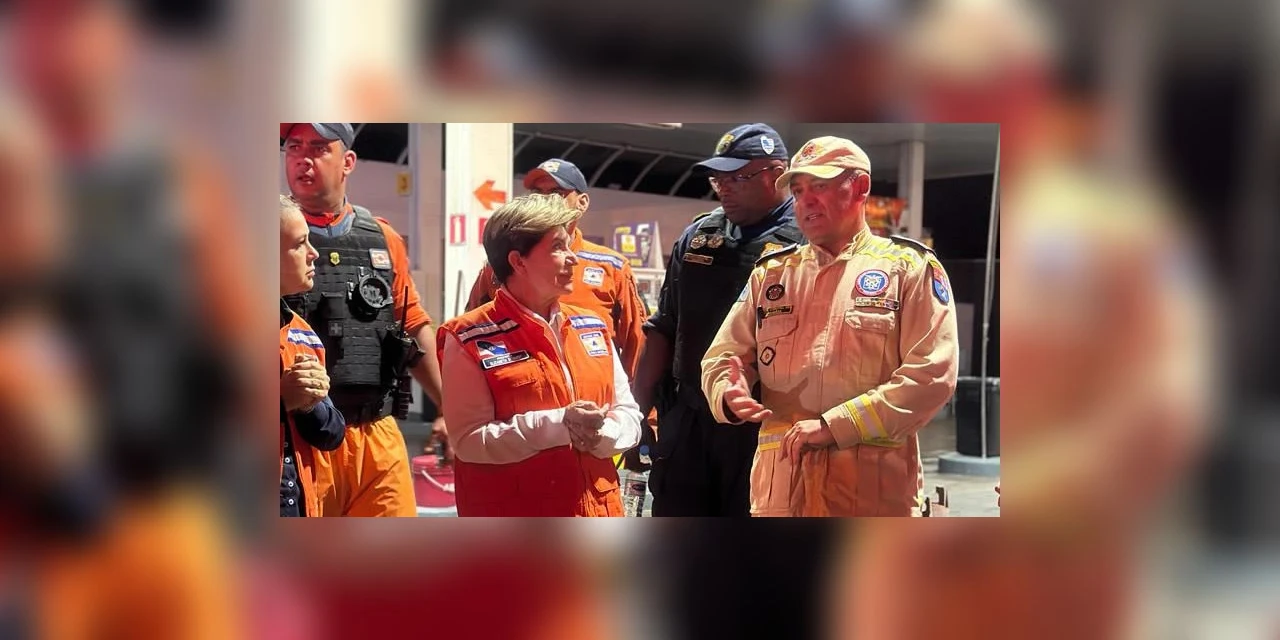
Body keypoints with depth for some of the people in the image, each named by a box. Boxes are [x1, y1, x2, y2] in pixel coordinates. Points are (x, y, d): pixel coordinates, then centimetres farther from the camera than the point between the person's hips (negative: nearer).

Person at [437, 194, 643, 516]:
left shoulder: (592, 327, 13)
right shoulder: (469, 339, -6)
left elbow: (628, 414, 13)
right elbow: (468, 440, -14)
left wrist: (602, 434, -11)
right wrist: (556, 425, -22)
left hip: (595, 516, 6)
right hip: (511, 534, -6)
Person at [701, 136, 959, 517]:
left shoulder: (909, 268, 4)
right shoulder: (771, 273, 17)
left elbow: (932, 374, -8)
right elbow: (722, 358, 16)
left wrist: (834, 425, -15)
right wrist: (730, 395, -10)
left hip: (874, 490, -3)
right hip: (779, 488, 4)